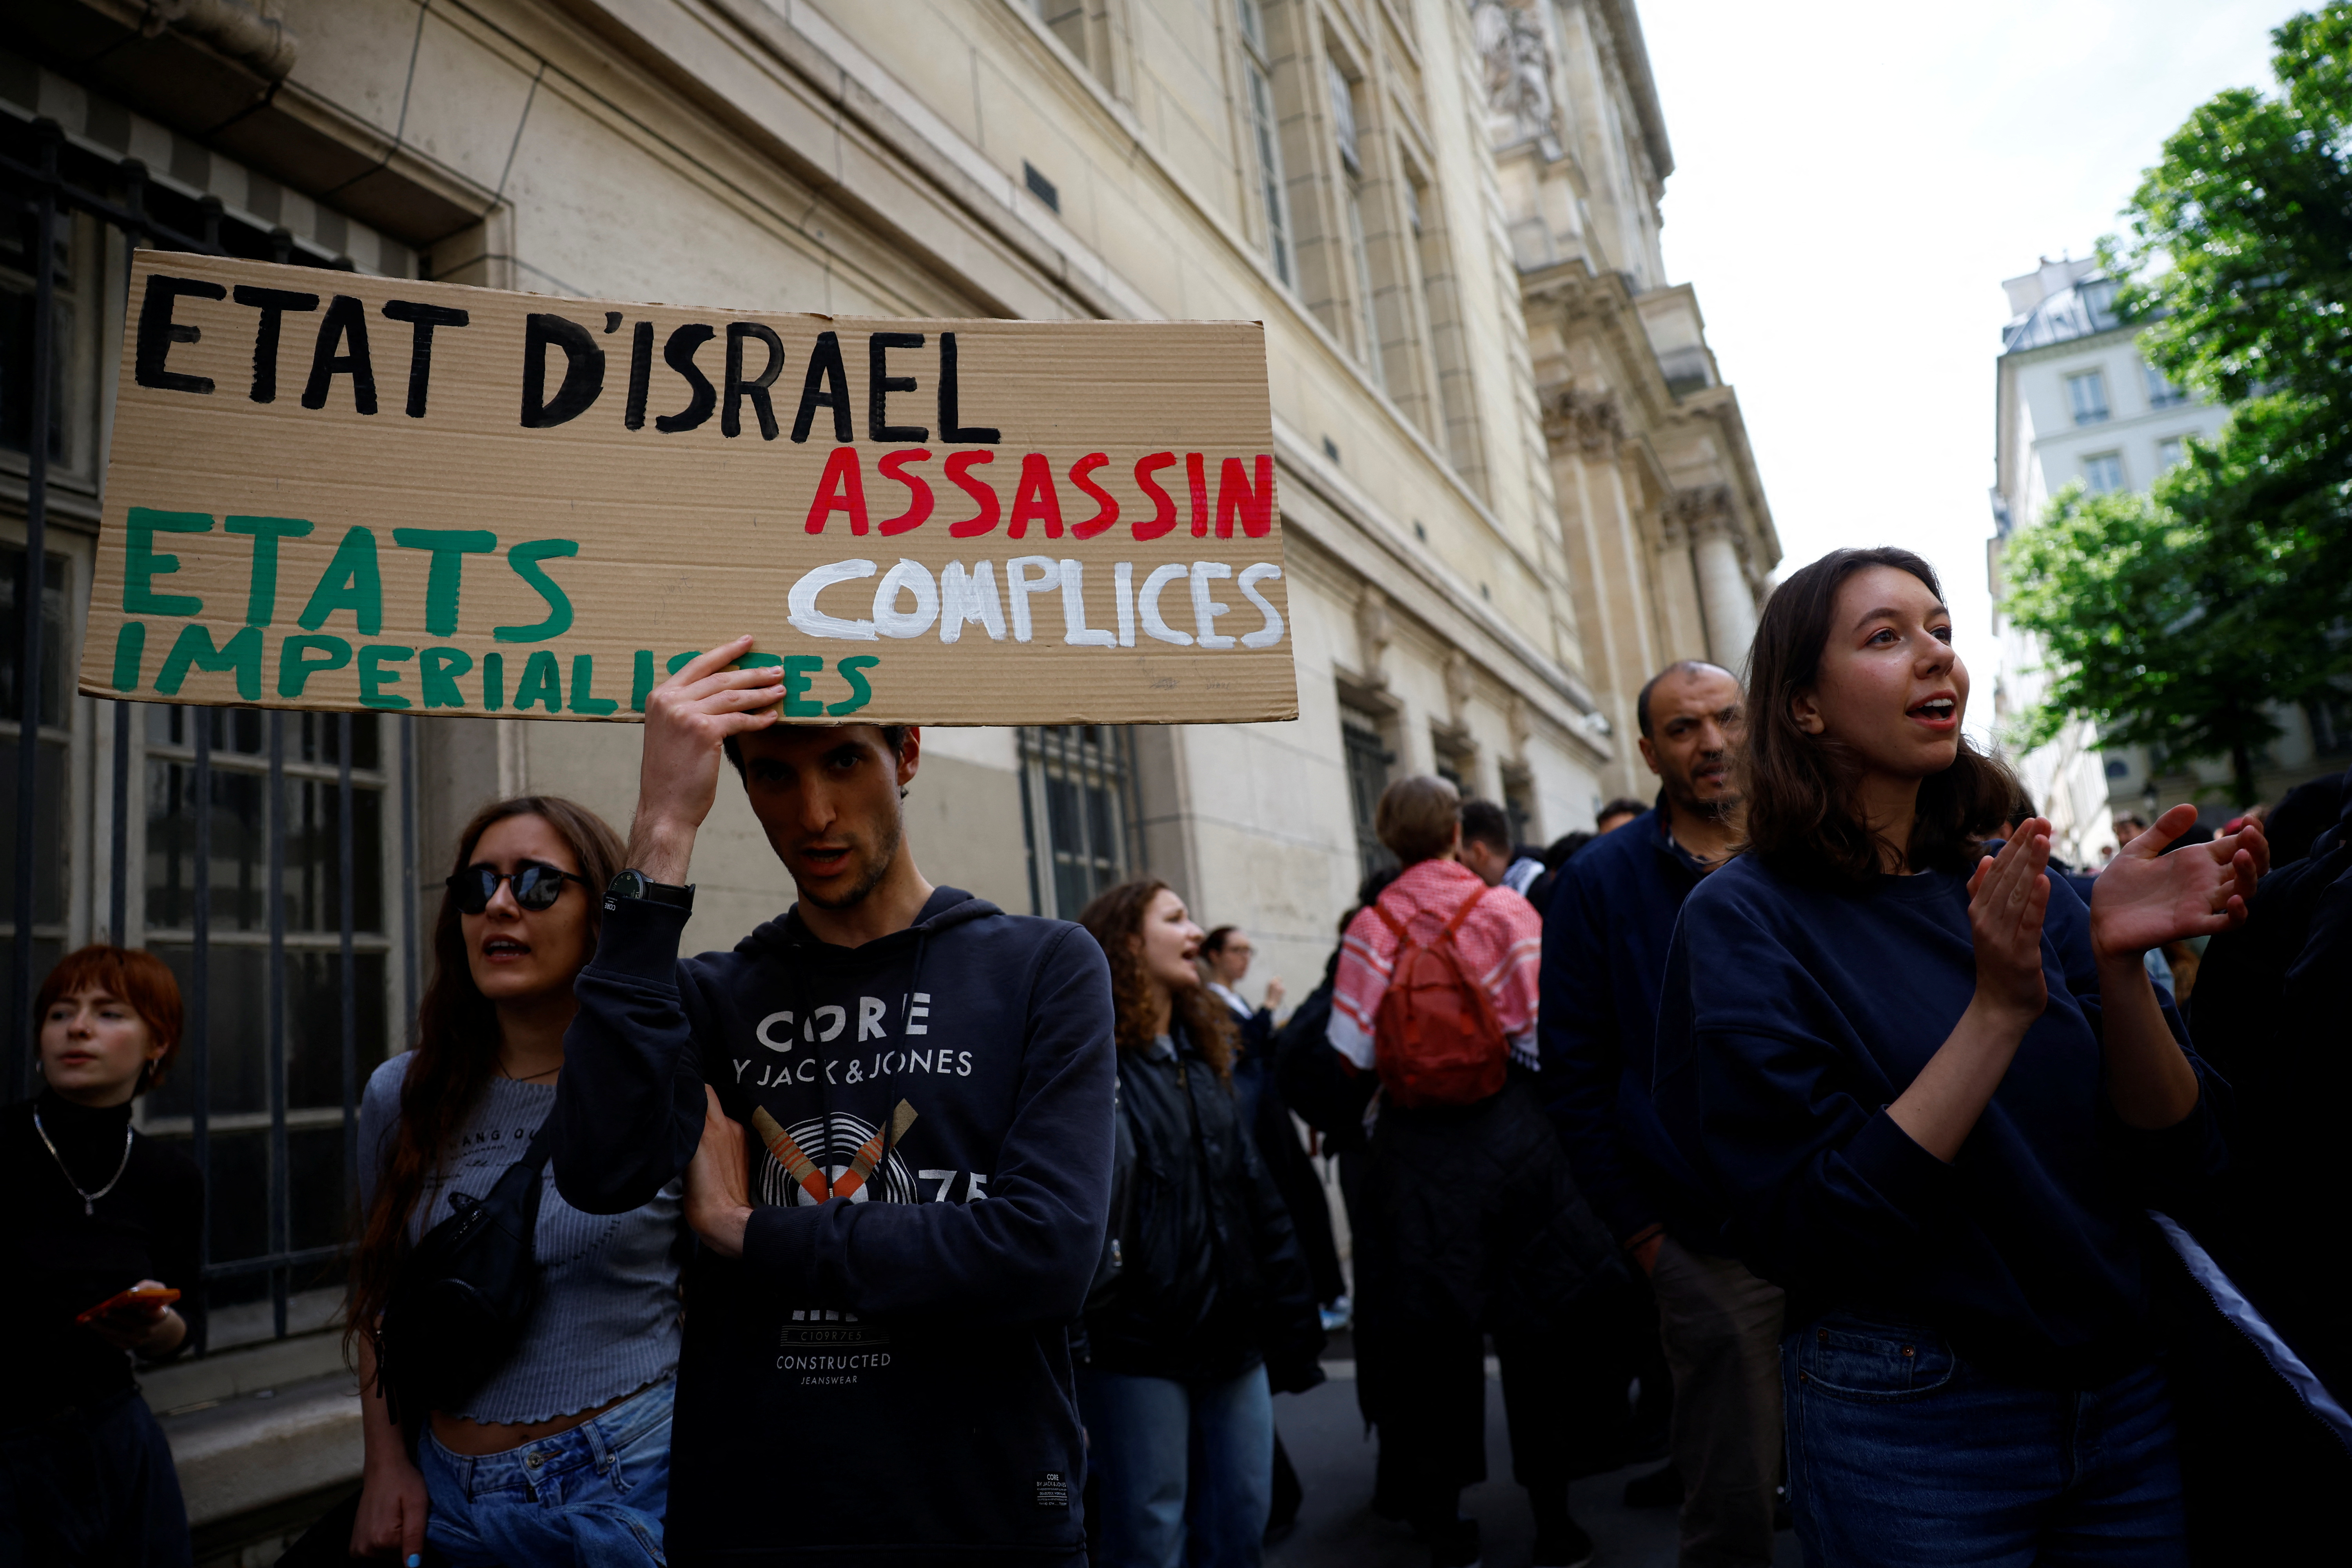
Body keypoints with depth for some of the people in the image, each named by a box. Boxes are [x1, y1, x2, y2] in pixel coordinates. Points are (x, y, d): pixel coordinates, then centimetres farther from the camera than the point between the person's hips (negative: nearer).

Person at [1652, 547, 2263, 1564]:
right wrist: (2001, 1007, -24)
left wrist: (2118, 962, -18)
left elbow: (2177, 1160, -2)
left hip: (2124, 1395, 5)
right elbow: (1806, 1231, -20)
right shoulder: (1744, 918, -13)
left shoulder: (2022, 890, 1)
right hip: (1911, 1427, -5)